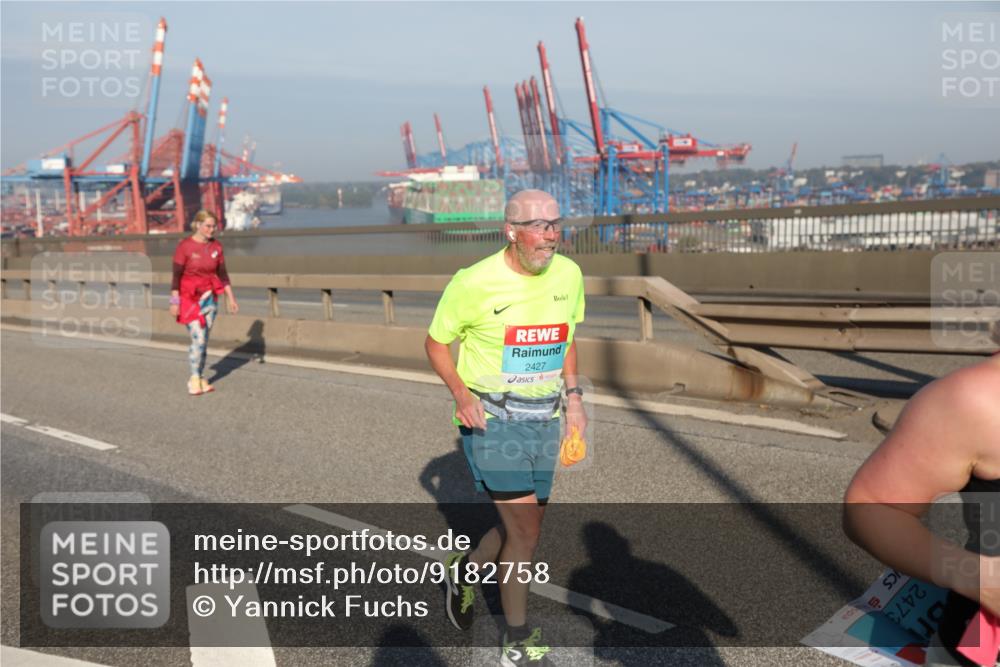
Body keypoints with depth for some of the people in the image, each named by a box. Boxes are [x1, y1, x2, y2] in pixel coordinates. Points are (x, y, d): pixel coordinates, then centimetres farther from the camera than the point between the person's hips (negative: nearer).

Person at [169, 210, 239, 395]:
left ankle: (200, 379, 15)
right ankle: (194, 379, 5)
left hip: (208, 297, 4)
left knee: (204, 340, 6)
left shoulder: (216, 246, 1)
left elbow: (222, 274, 7)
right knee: (198, 339, -11)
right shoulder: (184, 246, -12)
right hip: (189, 298, -4)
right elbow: (176, 275, -12)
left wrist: (231, 298, 5)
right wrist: (174, 302, -14)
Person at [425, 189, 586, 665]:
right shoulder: (475, 282, -15)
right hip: (490, 419, -6)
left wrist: (573, 398, 7)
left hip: (544, 418, 6)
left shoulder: (568, 274, 0)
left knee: (522, 527, 14)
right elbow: (436, 341, -3)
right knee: (525, 528, -9)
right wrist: (461, 393, -18)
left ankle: (465, 571, 44)